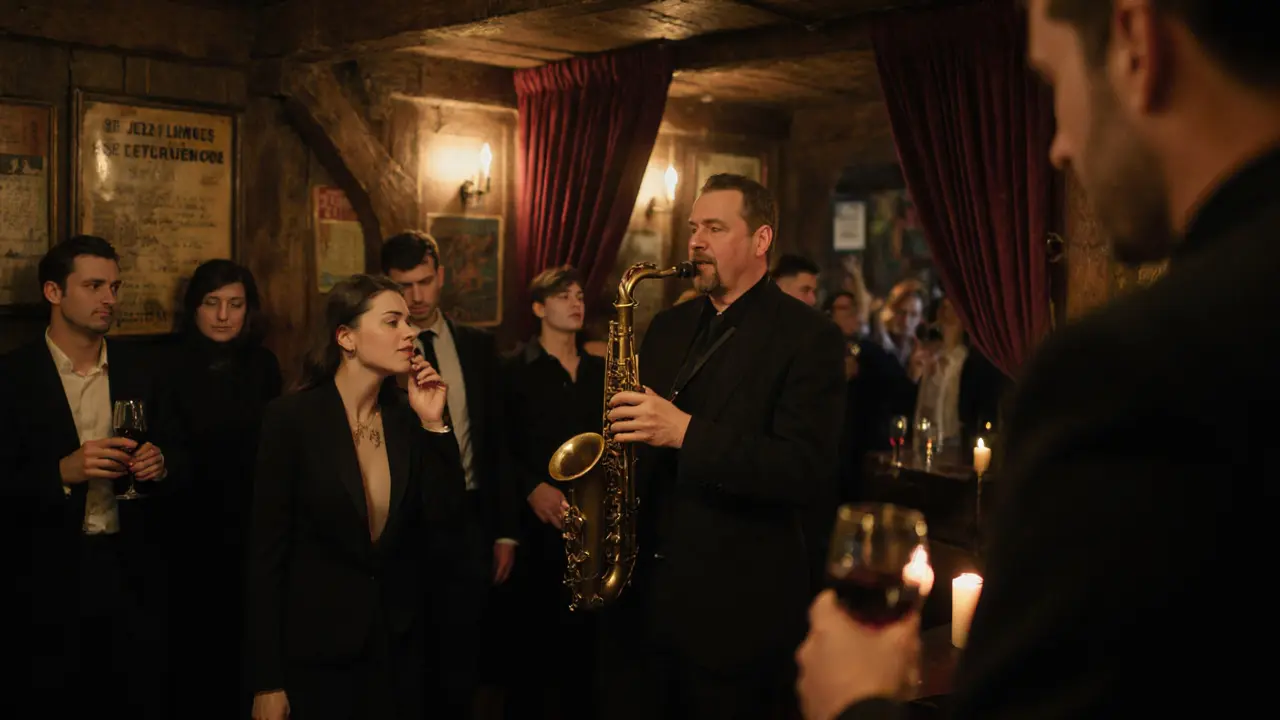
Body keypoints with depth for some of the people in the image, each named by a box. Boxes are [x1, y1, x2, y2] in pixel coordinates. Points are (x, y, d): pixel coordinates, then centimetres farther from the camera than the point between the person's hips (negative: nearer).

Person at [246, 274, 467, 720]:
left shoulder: (407, 415, -1)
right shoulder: (292, 417, -12)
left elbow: (446, 524, -5)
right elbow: (267, 551, -11)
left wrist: (433, 424, -13)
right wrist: (267, 681, -11)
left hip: (402, 642, 4)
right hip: (318, 647, -4)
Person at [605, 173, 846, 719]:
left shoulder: (808, 336, -9)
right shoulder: (668, 326, 12)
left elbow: (810, 472, -20)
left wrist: (687, 433, -26)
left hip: (739, 607, -6)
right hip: (646, 594, 6)